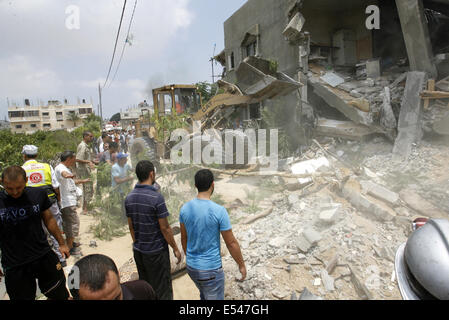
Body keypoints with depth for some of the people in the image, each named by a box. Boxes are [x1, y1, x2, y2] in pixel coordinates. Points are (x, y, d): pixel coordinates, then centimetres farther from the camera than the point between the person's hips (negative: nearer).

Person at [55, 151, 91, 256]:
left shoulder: (66, 168, 18)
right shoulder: (60, 168, -15)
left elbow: (71, 181, 36)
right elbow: (63, 173, -43)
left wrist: (82, 181, 49)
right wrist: (67, 175, -65)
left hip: (69, 201, 11)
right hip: (67, 202, -11)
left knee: (69, 223, 22)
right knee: (73, 222, -6)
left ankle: (70, 242, 37)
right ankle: (69, 248, 2)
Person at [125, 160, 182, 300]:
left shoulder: (129, 198, -2)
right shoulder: (156, 197, -21)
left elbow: (131, 226, 7)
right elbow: (164, 228, -17)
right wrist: (175, 248, -6)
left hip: (138, 251, 6)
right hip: (157, 252, -6)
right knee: (162, 291, 8)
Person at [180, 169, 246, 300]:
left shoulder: (185, 209, -7)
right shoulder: (219, 211, -24)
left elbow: (184, 238, 6)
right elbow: (232, 243, -16)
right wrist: (241, 265, 0)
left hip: (191, 267, 6)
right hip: (211, 270, -6)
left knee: (205, 295, 31)